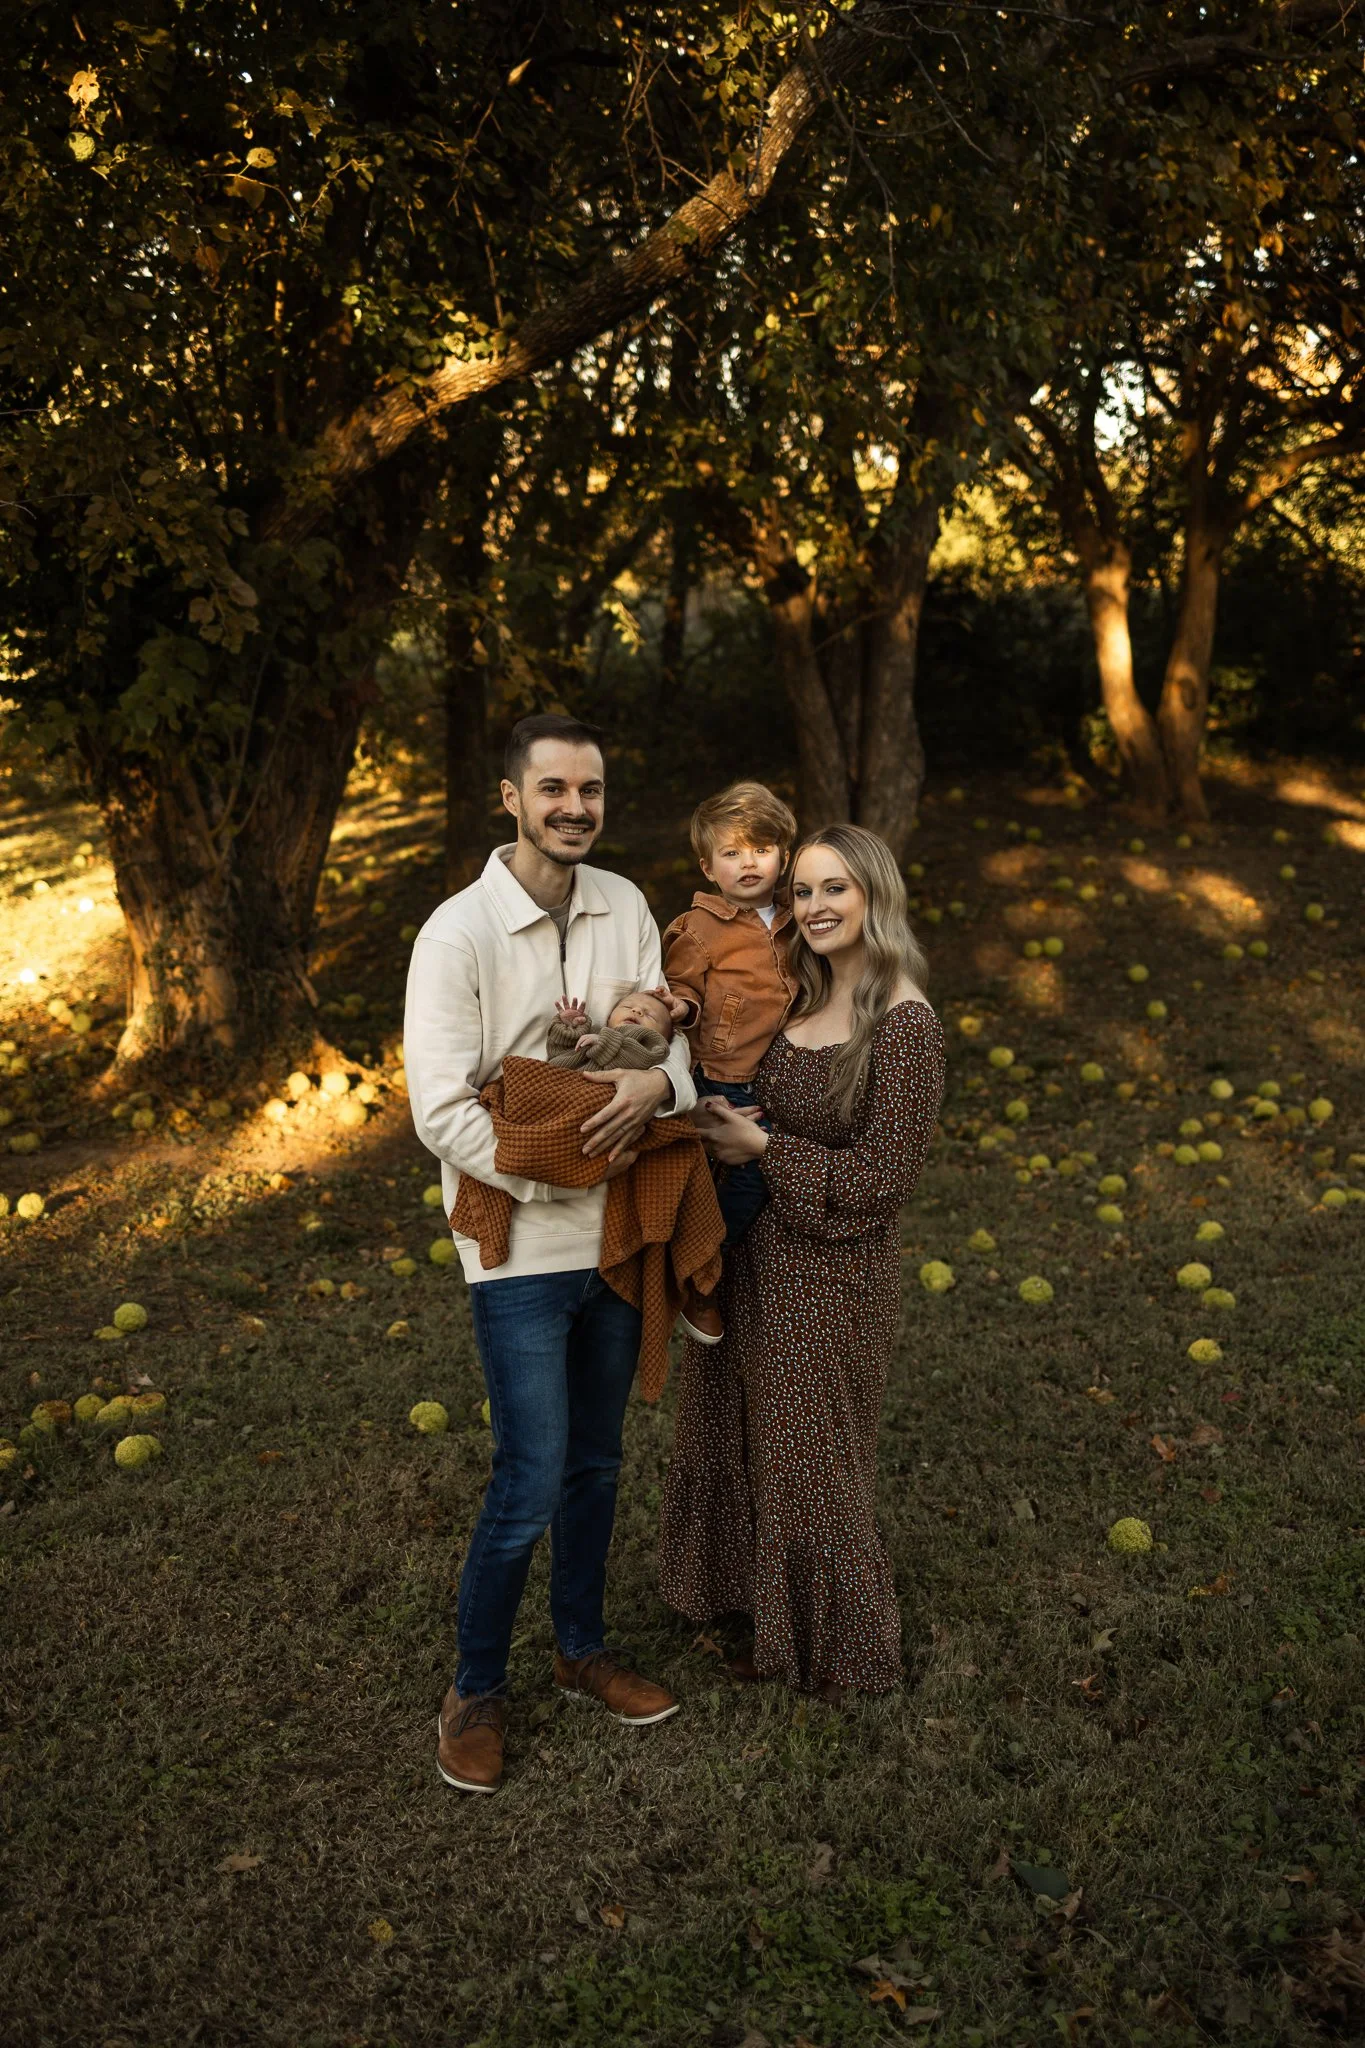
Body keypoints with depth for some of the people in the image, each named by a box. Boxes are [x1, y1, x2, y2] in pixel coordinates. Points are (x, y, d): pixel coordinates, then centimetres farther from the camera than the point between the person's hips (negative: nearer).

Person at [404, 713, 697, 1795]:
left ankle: (583, 1647, 40)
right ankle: (476, 1690, 23)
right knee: (531, 1484, -1)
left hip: (616, 1237, 6)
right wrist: (567, 1171, -17)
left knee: (596, 1463, 19)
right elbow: (443, 1114, -17)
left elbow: (667, 1033, 3)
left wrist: (659, 1079, -20)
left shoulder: (625, 906, 3)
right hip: (522, 1251, -5)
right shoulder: (458, 933, -14)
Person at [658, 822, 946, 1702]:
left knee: (811, 1455, 11)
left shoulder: (904, 1024, -21)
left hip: (831, 1273, -8)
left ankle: (835, 1649, 37)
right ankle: (760, 1596, 49)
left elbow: (882, 1179, -20)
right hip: (754, 1253, 8)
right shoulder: (800, 996, 2)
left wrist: (764, 1147, -18)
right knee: (743, 1431, 23)